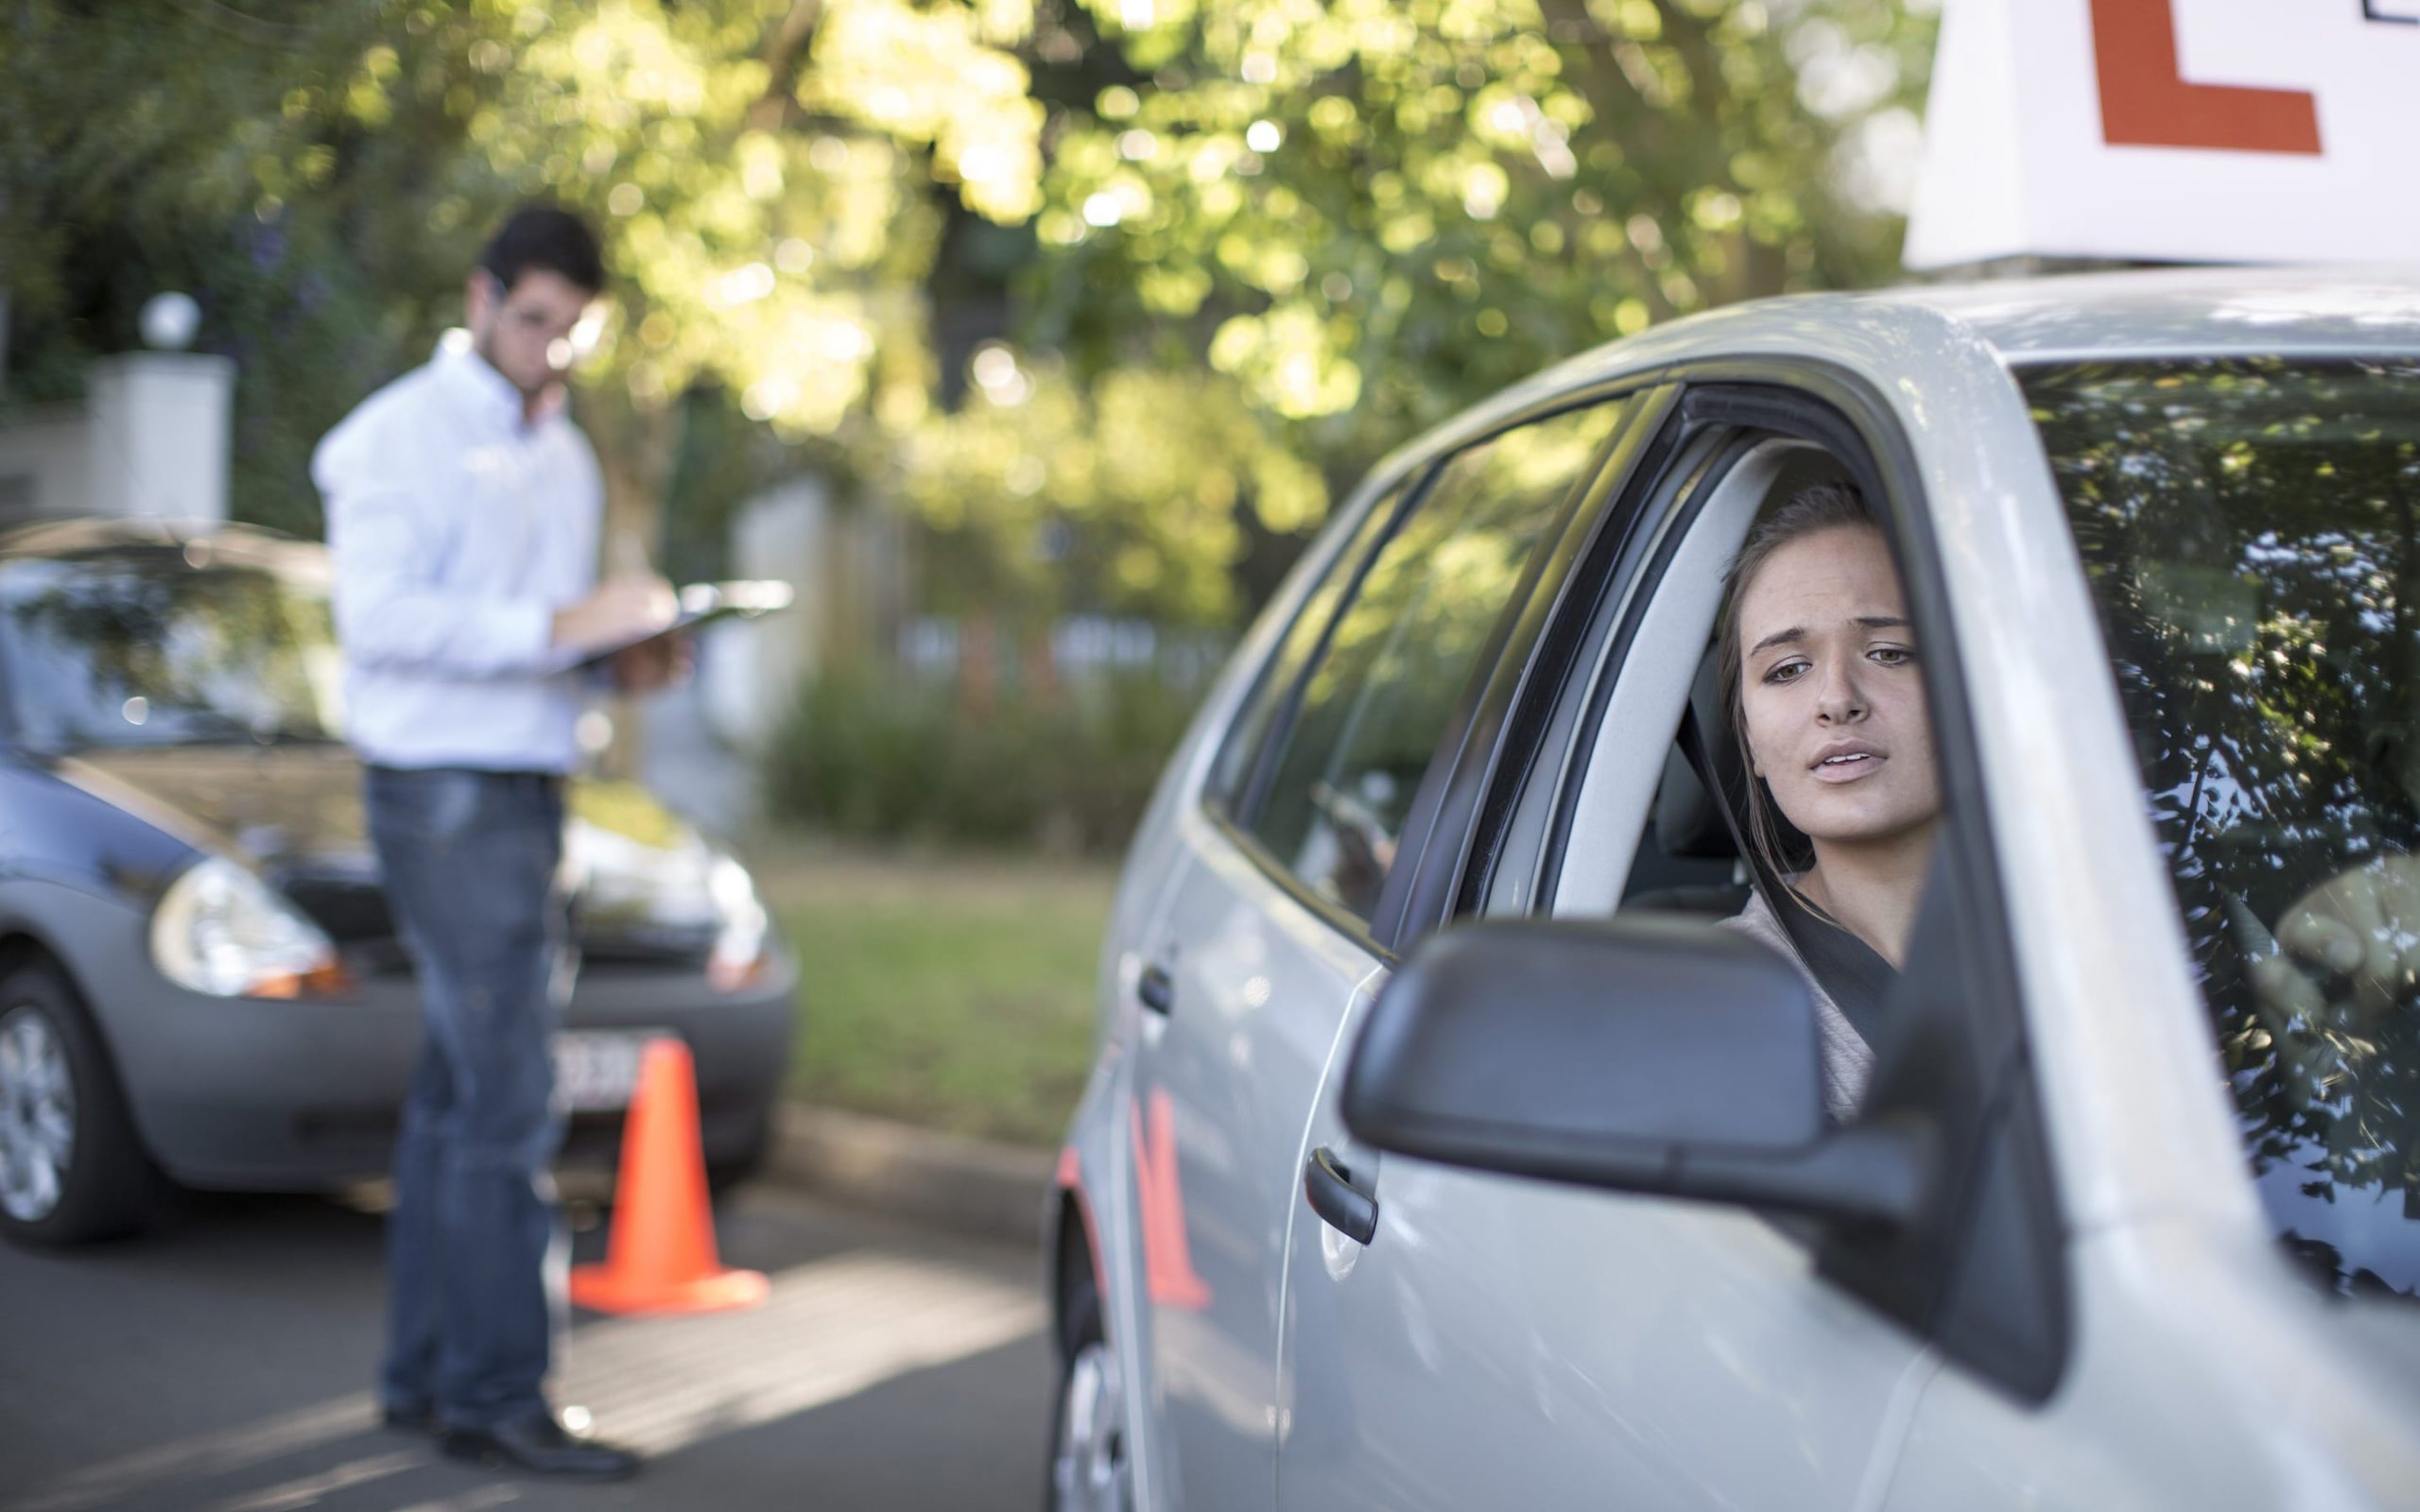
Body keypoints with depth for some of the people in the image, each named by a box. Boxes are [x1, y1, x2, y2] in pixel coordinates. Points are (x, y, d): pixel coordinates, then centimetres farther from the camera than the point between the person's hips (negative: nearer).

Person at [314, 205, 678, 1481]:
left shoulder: (562, 455, 19)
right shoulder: (402, 434, -7)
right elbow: (375, 615, -18)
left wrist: (627, 650, 3)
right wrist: (555, 628, -24)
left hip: (527, 788, 8)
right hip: (442, 787, -8)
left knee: (460, 1089, 12)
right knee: (507, 1099, -12)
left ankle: (425, 1374, 20)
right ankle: (497, 1395, -7)